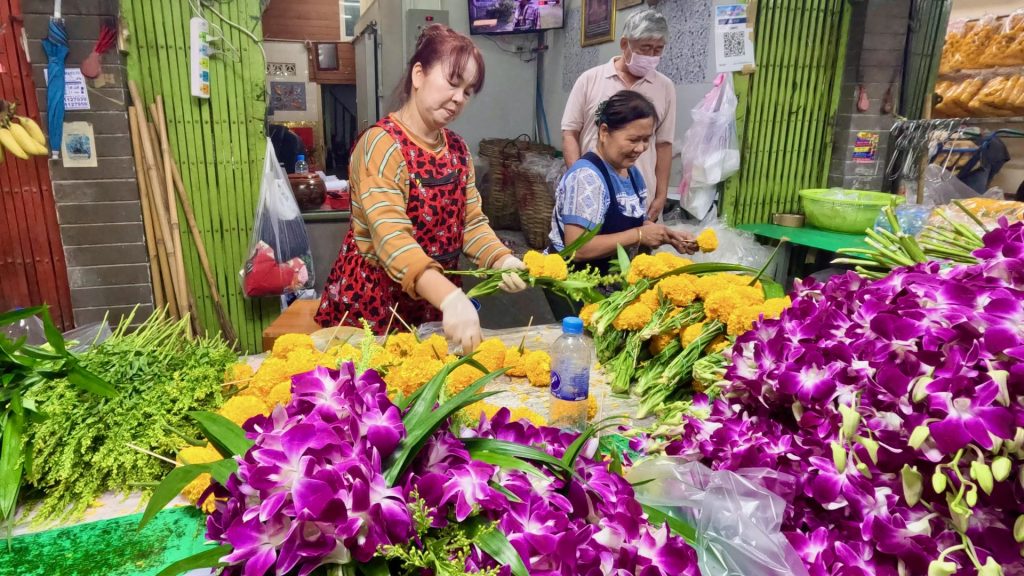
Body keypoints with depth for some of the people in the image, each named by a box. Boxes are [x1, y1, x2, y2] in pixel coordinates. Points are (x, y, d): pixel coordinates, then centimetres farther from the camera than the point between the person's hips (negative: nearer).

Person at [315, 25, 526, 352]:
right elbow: (391, 238, -31)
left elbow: (471, 222, 2)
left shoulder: (457, 149, 4)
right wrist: (450, 297, -44)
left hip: (433, 303, 6)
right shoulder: (381, 144, -19)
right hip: (372, 301, -6)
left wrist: (501, 260, -18)